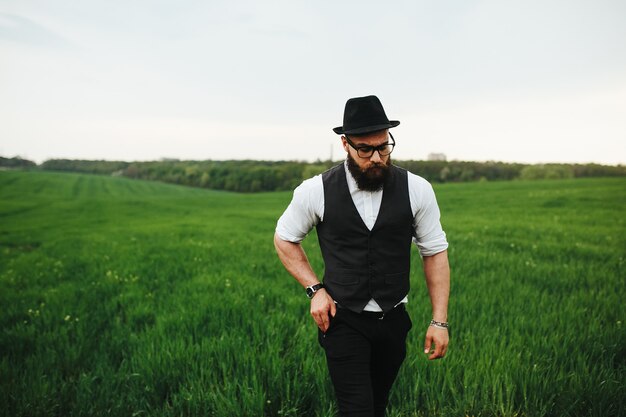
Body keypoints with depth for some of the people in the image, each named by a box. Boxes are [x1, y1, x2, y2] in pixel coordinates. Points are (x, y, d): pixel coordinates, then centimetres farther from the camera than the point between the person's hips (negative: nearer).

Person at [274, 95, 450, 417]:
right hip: (342, 321, -2)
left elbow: (435, 252, 1)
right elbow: (284, 239, 6)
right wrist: (315, 289, -5)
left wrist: (439, 321, -3)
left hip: (393, 320, 3)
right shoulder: (316, 191, -10)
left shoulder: (416, 189, -7)